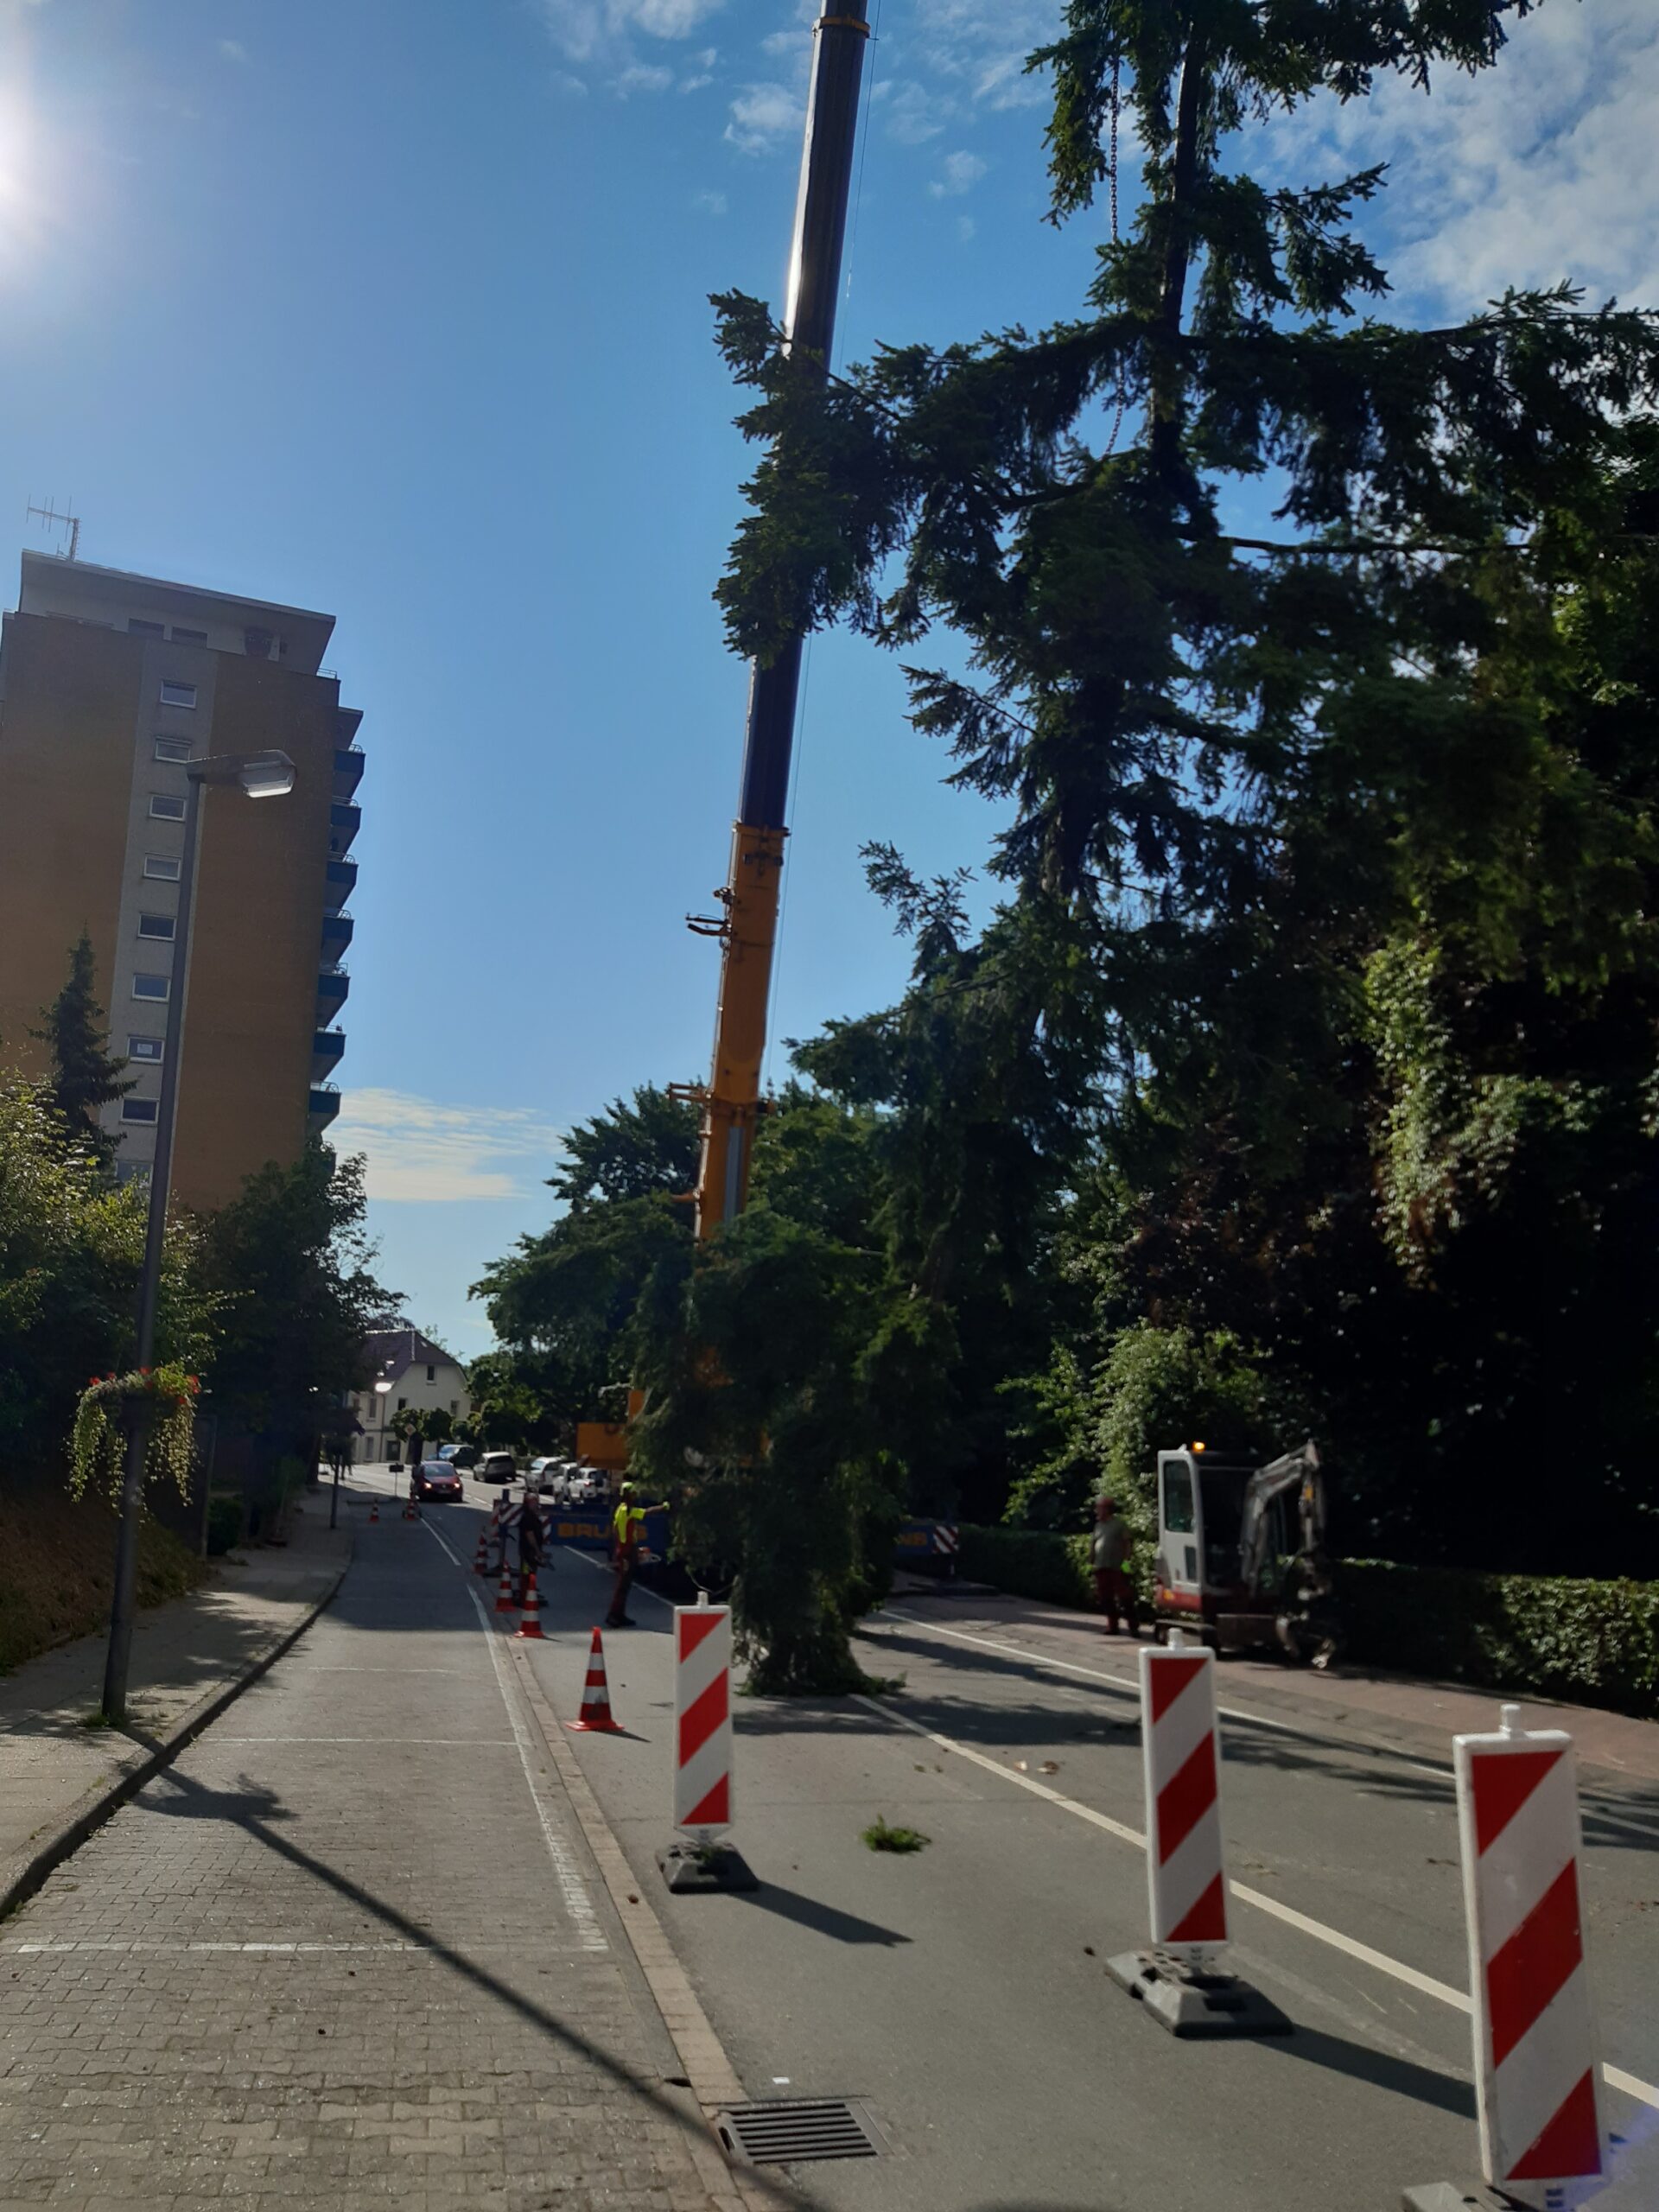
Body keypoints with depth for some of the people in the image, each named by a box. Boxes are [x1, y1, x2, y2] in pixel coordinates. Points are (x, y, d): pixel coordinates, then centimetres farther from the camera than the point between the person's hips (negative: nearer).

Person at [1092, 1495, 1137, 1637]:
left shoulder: (1118, 1524, -2)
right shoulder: (1098, 1525, 15)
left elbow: (1126, 1543, -4)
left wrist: (1126, 1560, -14)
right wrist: (1093, 1563, 13)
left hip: (1117, 1568, -6)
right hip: (1101, 1567, 6)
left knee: (1124, 1598, -6)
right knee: (1106, 1599, 8)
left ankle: (1133, 1627, -3)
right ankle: (1112, 1626, 16)